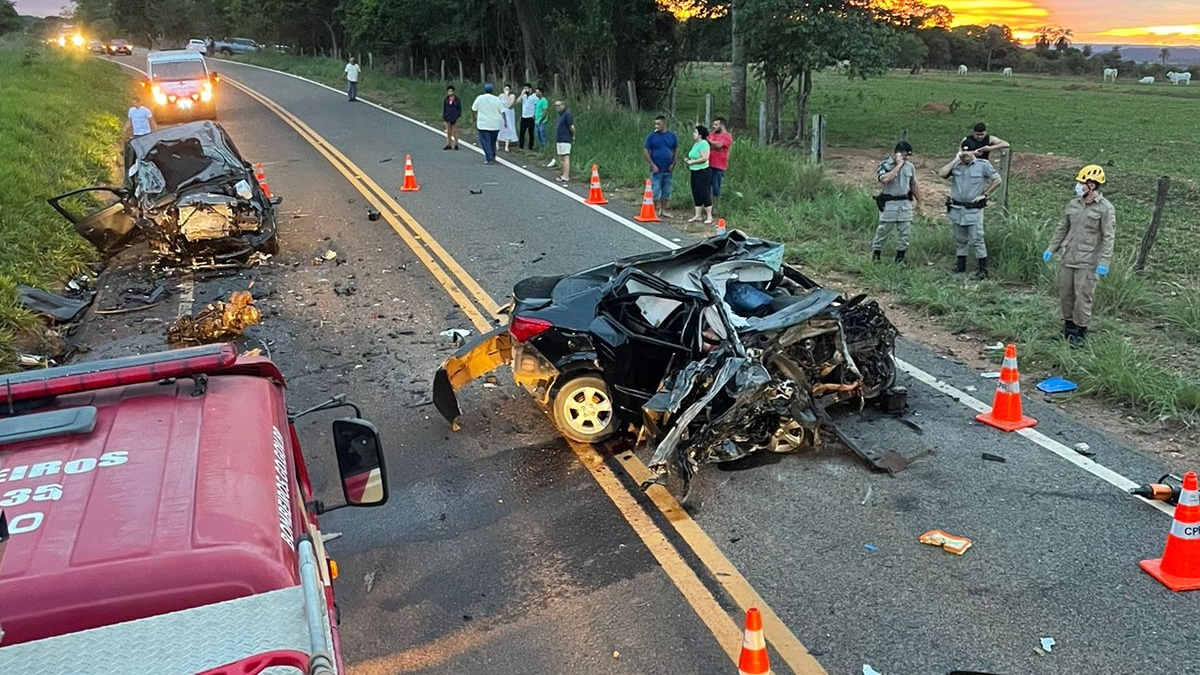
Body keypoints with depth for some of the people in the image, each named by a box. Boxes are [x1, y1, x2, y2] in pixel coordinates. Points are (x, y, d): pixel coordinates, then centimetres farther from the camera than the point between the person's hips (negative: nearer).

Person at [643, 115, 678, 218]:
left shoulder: (672, 135, 2)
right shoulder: (652, 136, -5)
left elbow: (676, 149, 9)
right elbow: (645, 150, -4)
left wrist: (673, 164, 0)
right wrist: (652, 165, -11)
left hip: (668, 169, 3)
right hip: (656, 169, -3)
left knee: (666, 191, 9)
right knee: (655, 190, -2)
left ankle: (663, 210, 20)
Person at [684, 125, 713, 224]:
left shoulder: (703, 144, -15)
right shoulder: (696, 144, 14)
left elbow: (704, 158, -23)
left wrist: (691, 162, -17)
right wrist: (688, 160, 7)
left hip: (703, 172, -10)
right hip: (695, 172, 10)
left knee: (704, 193, -5)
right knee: (696, 194, 11)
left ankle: (709, 216, 2)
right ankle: (697, 216, 18)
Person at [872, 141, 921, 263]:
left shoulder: (910, 166, 7)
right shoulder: (885, 165, -8)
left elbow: (913, 185, 17)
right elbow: (884, 179, -29)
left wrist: (919, 202, 19)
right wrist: (898, 165, -22)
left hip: (905, 203, 5)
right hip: (889, 204, -5)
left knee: (905, 233, 6)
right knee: (883, 231, 2)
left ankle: (900, 259, 15)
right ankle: (875, 256, 16)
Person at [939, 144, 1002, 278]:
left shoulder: (983, 165, -2)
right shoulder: (956, 165, 6)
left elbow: (997, 180, -1)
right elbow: (942, 174, -11)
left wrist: (984, 194, -5)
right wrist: (955, 160, -9)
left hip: (974, 209, -4)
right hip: (956, 208, 4)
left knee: (976, 240, -7)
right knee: (960, 239, 13)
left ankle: (983, 268, -1)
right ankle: (961, 264, 24)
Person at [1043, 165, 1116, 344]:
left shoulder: (1105, 208, -9)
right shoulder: (1073, 204, 8)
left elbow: (1108, 237, -11)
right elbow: (1062, 228, 16)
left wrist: (1104, 262, -17)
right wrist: (1051, 248, 11)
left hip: (1087, 262, -6)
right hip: (1068, 258, 6)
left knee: (1082, 296, -3)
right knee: (1065, 293, 11)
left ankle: (1080, 332, 9)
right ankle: (1068, 327, 26)